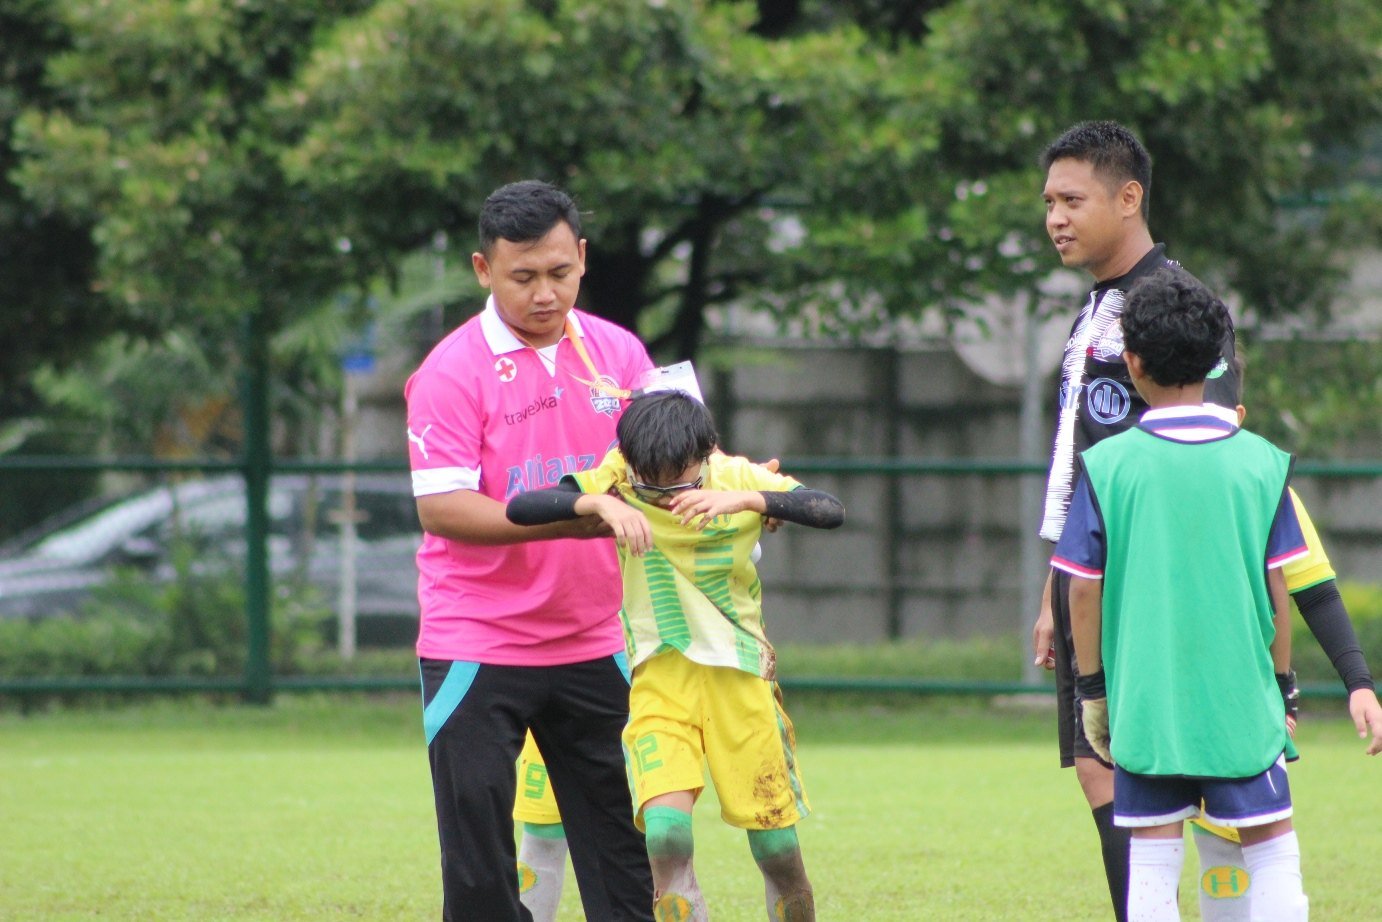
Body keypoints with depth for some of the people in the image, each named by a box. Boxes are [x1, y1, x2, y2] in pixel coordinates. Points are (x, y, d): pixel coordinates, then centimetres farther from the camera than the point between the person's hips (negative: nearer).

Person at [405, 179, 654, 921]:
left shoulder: (618, 352, 6)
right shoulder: (452, 371, -10)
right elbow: (441, 506, -17)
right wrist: (568, 516, -26)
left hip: (592, 643, 4)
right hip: (477, 651, -4)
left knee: (619, 846, 5)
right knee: (479, 861, -3)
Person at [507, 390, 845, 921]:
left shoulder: (738, 479, -8)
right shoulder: (616, 480, -10)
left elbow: (832, 512, -20)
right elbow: (519, 508, -21)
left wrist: (744, 500, -33)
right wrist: (600, 504, -36)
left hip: (742, 677, 1)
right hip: (659, 676, -1)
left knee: (777, 848, 5)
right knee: (666, 834, -21)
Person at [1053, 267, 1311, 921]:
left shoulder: (1107, 465, -4)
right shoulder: (1260, 461, -1)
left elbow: (1083, 589, -2)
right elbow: (1277, 589, 3)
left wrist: (1091, 688, 9)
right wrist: (1283, 689, 13)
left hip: (1144, 697, 0)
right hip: (1244, 698, 0)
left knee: (1151, 866, 4)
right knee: (1272, 850, 5)